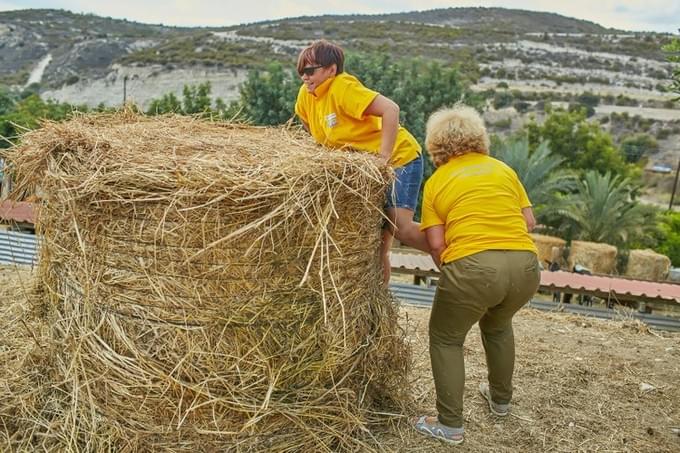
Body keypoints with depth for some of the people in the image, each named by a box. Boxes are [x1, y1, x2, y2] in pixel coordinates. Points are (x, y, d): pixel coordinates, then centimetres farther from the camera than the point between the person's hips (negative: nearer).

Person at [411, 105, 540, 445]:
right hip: (525, 265, 5)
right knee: (498, 325, 33)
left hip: (473, 267, -5)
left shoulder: (436, 181, 8)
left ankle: (451, 425, 19)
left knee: (446, 339, 17)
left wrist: (449, 273, 17)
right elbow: (529, 221, 15)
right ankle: (501, 399, 47)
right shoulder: (503, 169, 17)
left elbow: (436, 243, 1)